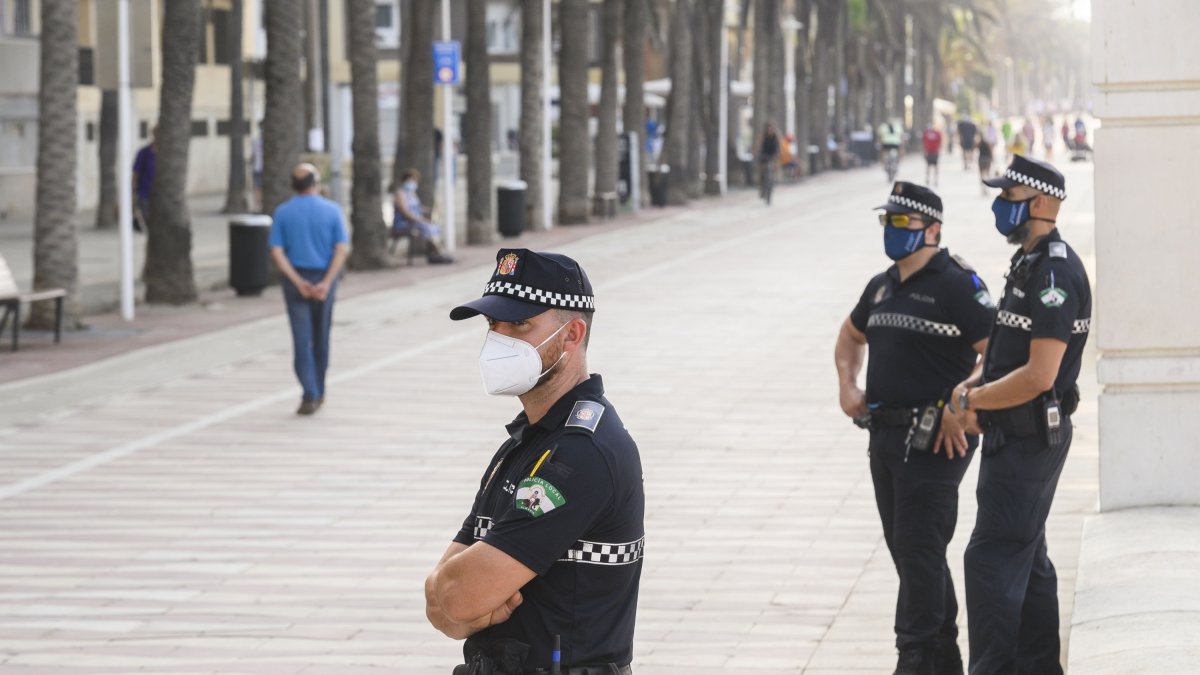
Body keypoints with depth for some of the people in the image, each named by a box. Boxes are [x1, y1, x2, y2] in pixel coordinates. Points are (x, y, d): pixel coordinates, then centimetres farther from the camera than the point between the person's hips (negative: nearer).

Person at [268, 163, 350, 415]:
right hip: (324, 279, 1)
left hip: (295, 279, -1)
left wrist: (298, 282, -11)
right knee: (321, 337, 17)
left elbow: (277, 252, -8)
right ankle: (318, 392, 26)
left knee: (302, 340, -2)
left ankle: (310, 396, -13)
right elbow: (342, 249, -11)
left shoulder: (283, 212, -1)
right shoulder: (332, 210, -2)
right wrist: (326, 283, -14)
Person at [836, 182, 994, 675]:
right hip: (885, 433, 9)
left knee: (918, 549, -10)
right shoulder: (882, 287, 13)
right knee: (909, 548, 14)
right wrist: (846, 385, 17)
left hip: (934, 442, -9)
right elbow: (851, 334, 32)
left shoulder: (957, 285, -12)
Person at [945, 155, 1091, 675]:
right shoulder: (1028, 264, 14)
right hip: (1018, 436, 10)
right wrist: (974, 390, 7)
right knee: (1028, 559, 15)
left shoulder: (1055, 275, -20)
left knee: (992, 560, -10)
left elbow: (1039, 375, -25)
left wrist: (972, 399, -14)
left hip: (1030, 437, -10)